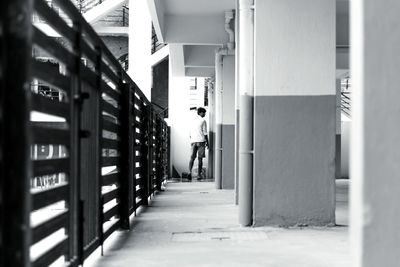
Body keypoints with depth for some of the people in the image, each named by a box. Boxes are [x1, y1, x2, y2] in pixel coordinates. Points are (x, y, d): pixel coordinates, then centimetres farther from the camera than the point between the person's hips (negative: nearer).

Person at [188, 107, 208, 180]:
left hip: (193, 141, 4)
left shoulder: (193, 121, 15)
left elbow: (190, 134, 16)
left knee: (192, 158, 2)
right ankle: (199, 175, 3)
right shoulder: (203, 121, -2)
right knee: (200, 158, 1)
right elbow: (205, 133, -5)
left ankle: (190, 172, -20)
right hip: (200, 141, -4)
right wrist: (207, 143, 0)